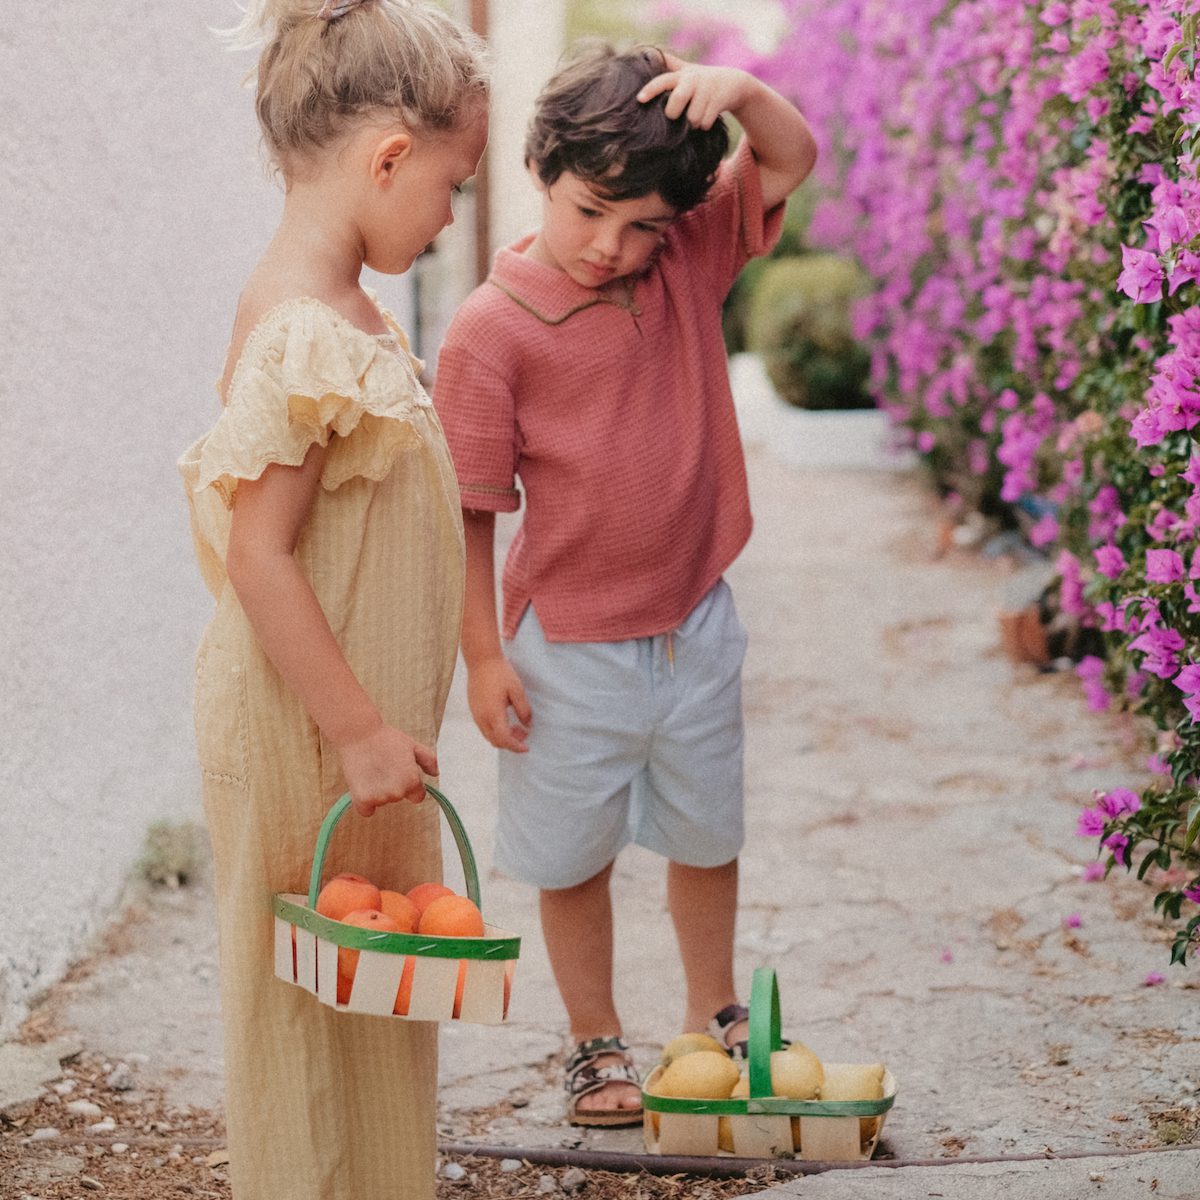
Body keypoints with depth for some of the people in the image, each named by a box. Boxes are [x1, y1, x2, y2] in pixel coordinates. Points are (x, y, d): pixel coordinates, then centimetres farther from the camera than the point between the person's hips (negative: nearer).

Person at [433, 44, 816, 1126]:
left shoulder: (691, 259, -4)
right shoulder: (491, 328, -17)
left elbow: (792, 159, -1)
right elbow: (470, 510, -12)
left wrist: (739, 89, -23)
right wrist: (482, 654, -11)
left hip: (697, 626, 4)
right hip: (568, 649, -4)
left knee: (707, 835, 21)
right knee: (574, 857, 12)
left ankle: (714, 1016, 41)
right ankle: (597, 1044, 31)